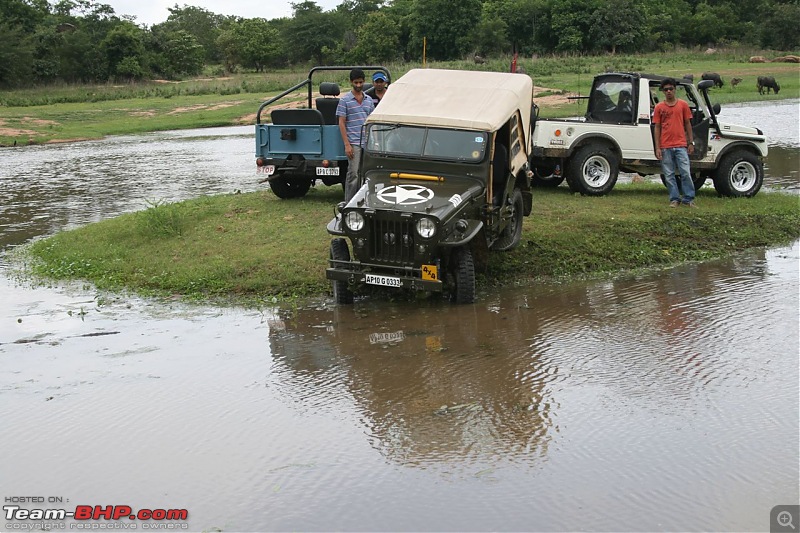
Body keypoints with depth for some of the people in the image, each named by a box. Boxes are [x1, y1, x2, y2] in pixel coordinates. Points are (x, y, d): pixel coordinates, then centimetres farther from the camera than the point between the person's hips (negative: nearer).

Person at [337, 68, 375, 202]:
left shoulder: (369, 100, 14)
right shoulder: (345, 100, -1)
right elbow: (341, 123, -4)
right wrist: (347, 145, -12)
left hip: (368, 143, 5)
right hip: (354, 143, -5)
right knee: (353, 173, -9)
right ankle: (349, 203, -4)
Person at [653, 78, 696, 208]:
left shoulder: (683, 105, 6)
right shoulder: (659, 107, 5)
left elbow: (687, 124, 10)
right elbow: (657, 128, 5)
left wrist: (691, 143, 6)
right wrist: (657, 148, 0)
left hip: (681, 145, 0)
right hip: (665, 147, 1)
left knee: (686, 173, -4)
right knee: (669, 175, 4)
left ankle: (688, 199, 5)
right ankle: (674, 199, 12)